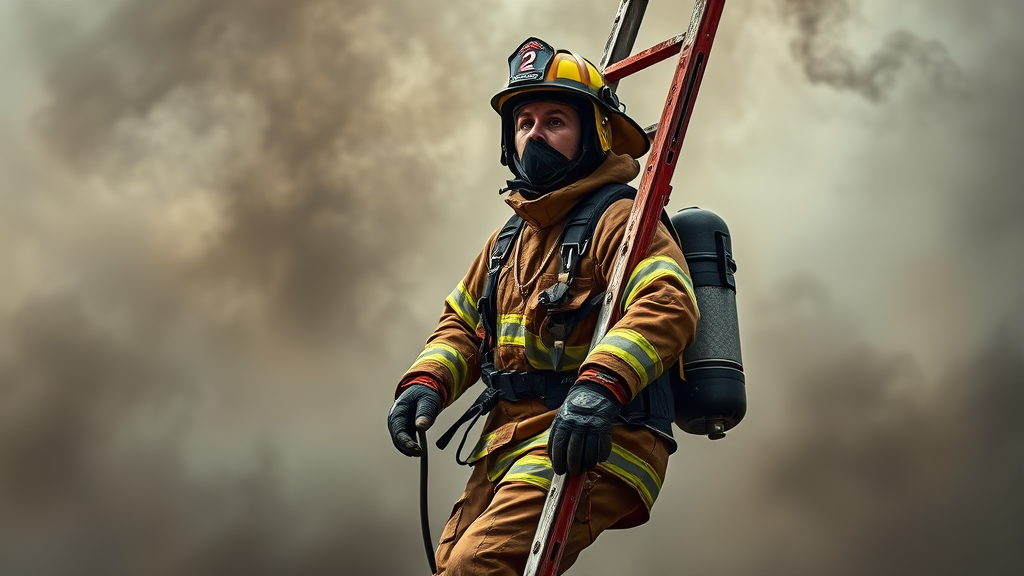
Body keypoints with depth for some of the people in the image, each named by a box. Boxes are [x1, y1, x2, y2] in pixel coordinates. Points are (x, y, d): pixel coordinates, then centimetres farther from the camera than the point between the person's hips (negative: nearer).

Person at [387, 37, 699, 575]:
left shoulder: (618, 219, -5)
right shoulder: (510, 239, 23)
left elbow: (667, 306, -22)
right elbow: (462, 323, 23)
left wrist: (601, 386, -38)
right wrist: (426, 381, 1)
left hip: (589, 444, -9)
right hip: (507, 446, 9)